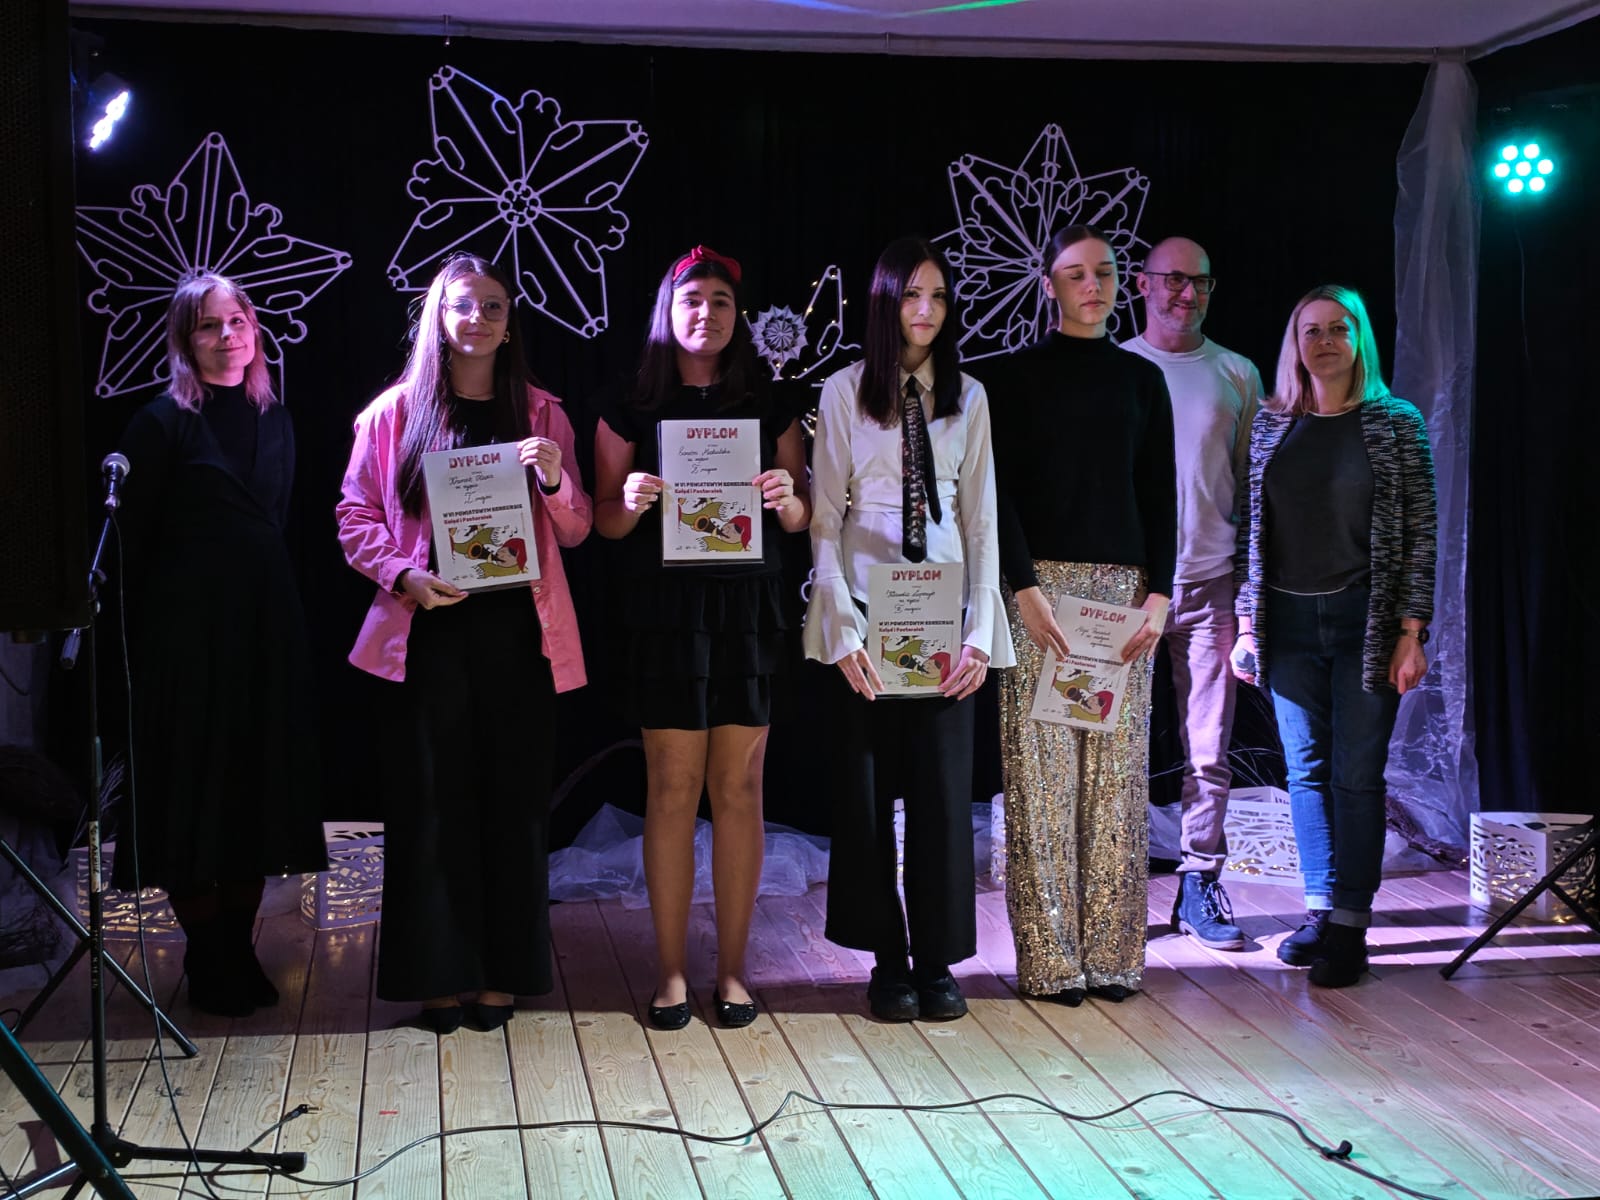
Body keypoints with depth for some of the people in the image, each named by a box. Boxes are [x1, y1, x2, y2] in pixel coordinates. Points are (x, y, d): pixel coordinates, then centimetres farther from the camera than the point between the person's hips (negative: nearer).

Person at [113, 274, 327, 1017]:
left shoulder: (274, 422, 11)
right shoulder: (161, 424, -5)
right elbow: (134, 543, -6)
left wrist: (275, 604, 9)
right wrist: (140, 643, -11)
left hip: (266, 626, 5)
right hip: (187, 628, -5)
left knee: (257, 788, 8)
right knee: (194, 790, 1)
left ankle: (239, 950, 19)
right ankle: (208, 962, 11)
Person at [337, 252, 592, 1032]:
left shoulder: (541, 413, 10)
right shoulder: (396, 411, 5)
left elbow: (575, 531, 8)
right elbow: (356, 518, 4)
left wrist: (554, 479, -12)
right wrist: (403, 574, -12)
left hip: (519, 628, 1)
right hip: (431, 628, -1)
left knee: (513, 799, 4)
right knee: (433, 800, 0)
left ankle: (502, 972, 15)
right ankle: (438, 975, 10)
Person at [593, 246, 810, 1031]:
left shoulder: (768, 408, 11)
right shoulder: (630, 409, 7)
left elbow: (802, 519, 11)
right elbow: (604, 521, 6)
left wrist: (786, 495, -11)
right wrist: (631, 501, -15)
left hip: (749, 611, 1)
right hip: (664, 610, -1)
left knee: (739, 788, 2)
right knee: (672, 788, -1)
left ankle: (733, 968, 11)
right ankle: (671, 971, 8)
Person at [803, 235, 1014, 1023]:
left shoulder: (968, 398, 8)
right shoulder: (844, 393, 1)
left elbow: (981, 520, 6)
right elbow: (824, 521, -2)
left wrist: (980, 632, -4)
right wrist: (843, 632, -12)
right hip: (866, 613, -2)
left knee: (944, 788, 2)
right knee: (866, 790, 2)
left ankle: (937, 961, 13)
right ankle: (888, 963, 13)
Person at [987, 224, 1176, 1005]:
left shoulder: (1142, 379, 14)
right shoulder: (1019, 377, 4)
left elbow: (1160, 495, 12)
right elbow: (999, 491, -3)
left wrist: (1158, 592, 1)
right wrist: (1024, 589, -13)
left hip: (1124, 588, 3)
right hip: (1042, 582, -3)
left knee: (1116, 774, 3)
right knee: (1042, 770, -5)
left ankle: (1111, 951, 9)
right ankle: (1048, 957, 0)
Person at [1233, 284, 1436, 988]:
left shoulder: (1396, 424, 1)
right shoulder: (1271, 426, 8)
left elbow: (1422, 533, -1)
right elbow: (1252, 532, 9)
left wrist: (1411, 631, -7)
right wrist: (1247, 624, 5)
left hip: (1365, 621, -3)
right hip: (1289, 624, 3)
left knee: (1356, 773, -1)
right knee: (1306, 770, 7)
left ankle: (1350, 923, 5)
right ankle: (1320, 912, 17)